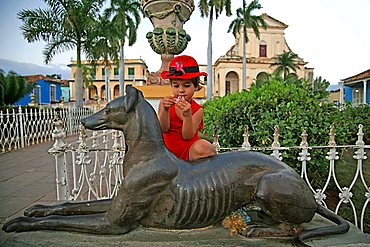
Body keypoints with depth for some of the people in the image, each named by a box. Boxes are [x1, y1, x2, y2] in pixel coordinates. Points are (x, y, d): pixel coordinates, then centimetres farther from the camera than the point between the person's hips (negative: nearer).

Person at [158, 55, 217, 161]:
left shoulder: (197, 110, -8)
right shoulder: (165, 103, -2)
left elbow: (187, 136, -17)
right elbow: (163, 129, -13)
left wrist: (187, 115, -34)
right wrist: (165, 110, -30)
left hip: (189, 150, -3)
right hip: (168, 150, 4)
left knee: (203, 148, -33)